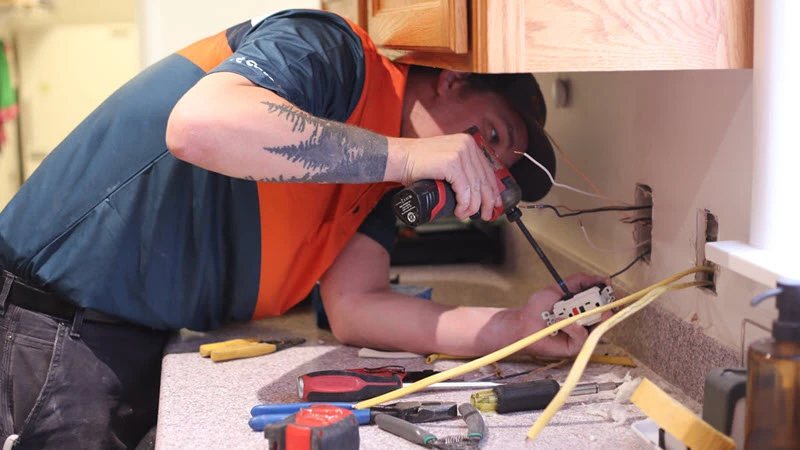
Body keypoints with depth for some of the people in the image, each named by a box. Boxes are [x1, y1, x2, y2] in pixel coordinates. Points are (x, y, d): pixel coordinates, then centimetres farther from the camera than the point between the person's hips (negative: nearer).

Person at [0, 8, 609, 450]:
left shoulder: (377, 185, 9)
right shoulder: (329, 50, -18)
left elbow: (353, 306, -5)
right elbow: (199, 124, -38)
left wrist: (516, 329, -16)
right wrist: (408, 155, -33)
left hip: (156, 342, 9)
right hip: (56, 324, -8)